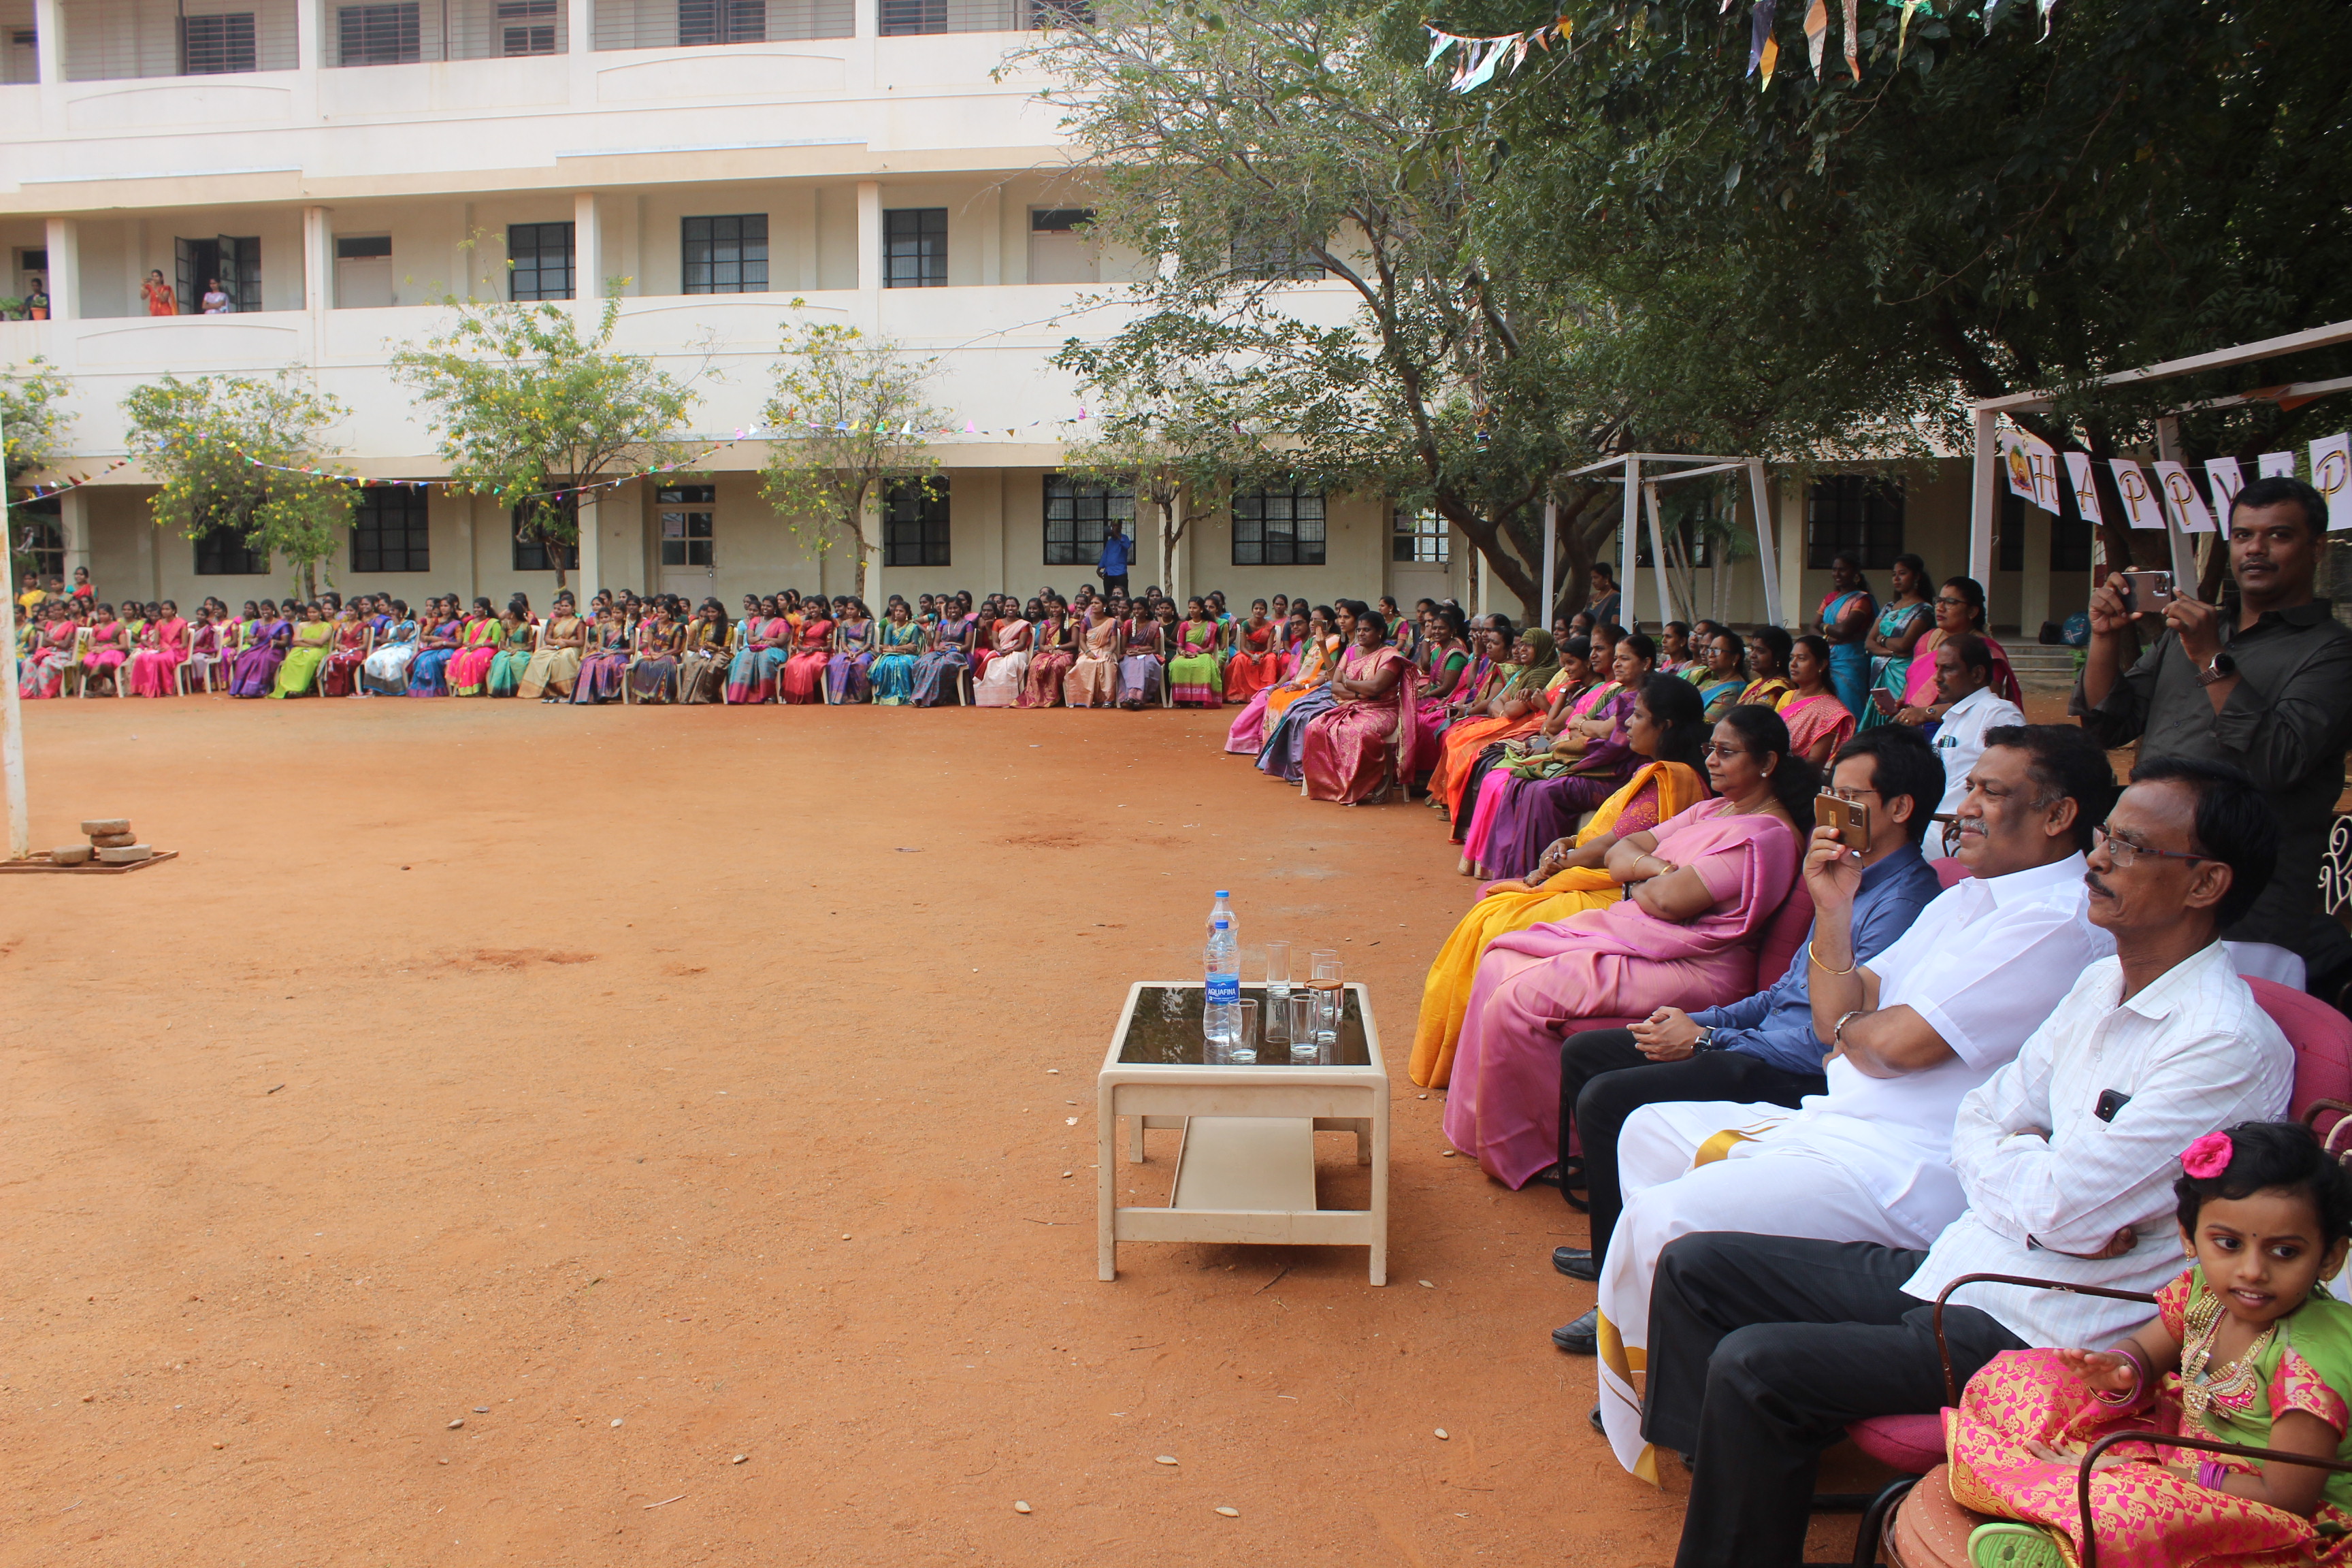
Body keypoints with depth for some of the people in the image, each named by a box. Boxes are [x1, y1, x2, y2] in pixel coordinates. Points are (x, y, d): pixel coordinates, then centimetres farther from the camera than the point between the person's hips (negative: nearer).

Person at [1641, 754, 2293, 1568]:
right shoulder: (2103, 982, 9)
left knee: (1752, 1366, -23)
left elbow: (2060, 1208, -22)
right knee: (1693, 1266, 3)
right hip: (1954, 1262, 9)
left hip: (2033, 1333, -9)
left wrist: (2007, 1159, -1)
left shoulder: (2229, 1044, -19)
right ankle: (1716, 1479, 8)